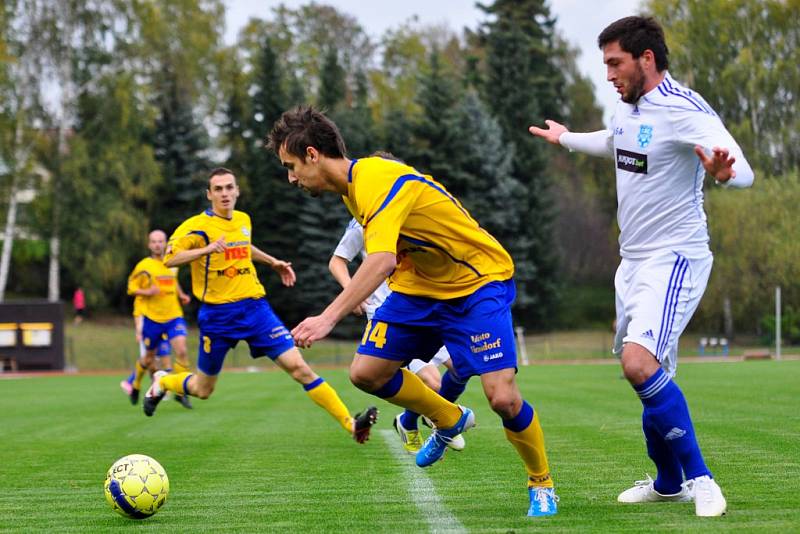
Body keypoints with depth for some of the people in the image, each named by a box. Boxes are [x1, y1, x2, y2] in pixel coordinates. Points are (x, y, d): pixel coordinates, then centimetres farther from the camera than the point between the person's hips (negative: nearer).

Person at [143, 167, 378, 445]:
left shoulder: (244, 220, 10)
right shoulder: (197, 226, -9)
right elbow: (169, 259, -21)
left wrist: (273, 262, 25)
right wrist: (207, 249, -32)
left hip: (255, 306, 3)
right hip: (217, 315, -3)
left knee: (297, 366, -11)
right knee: (203, 389, 10)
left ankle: (351, 424, -15)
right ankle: (161, 382, 43)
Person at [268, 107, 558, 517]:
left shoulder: (378, 182, -28)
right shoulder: (353, 185, 1)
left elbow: (381, 261, -43)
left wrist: (328, 318, -50)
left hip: (478, 280, -9)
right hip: (420, 286, 9)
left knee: (502, 397, -19)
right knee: (365, 372, -1)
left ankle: (542, 484, 7)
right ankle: (449, 421, 23)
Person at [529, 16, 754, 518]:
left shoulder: (684, 109, -18)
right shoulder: (628, 107, 9)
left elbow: (744, 171, -29)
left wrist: (723, 171, -52)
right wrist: (566, 138, 50)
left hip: (674, 258, -9)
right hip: (634, 260, 9)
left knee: (639, 363, -24)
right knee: (647, 375, 12)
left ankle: (700, 479, -13)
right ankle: (668, 482, 27)